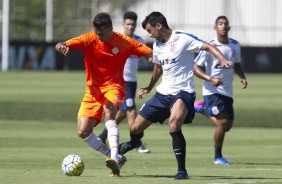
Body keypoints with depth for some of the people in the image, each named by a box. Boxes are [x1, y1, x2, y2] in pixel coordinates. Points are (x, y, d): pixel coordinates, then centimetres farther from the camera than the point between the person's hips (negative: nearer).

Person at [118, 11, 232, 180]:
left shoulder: (183, 38, -12)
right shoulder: (157, 45, 11)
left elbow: (209, 47, -17)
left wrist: (223, 60, -34)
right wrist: (149, 88, 34)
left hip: (182, 92, -7)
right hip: (163, 93, 7)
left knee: (174, 125, -35)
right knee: (135, 129, 9)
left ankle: (182, 170, -23)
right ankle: (134, 142, 49)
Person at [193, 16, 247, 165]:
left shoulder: (235, 45, 5)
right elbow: (196, 68, -10)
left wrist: (242, 77, 1)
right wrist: (210, 79, -26)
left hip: (227, 91, 6)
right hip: (212, 90, -6)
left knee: (227, 126, 9)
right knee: (223, 122, -16)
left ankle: (204, 109, 34)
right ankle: (218, 157, 1)